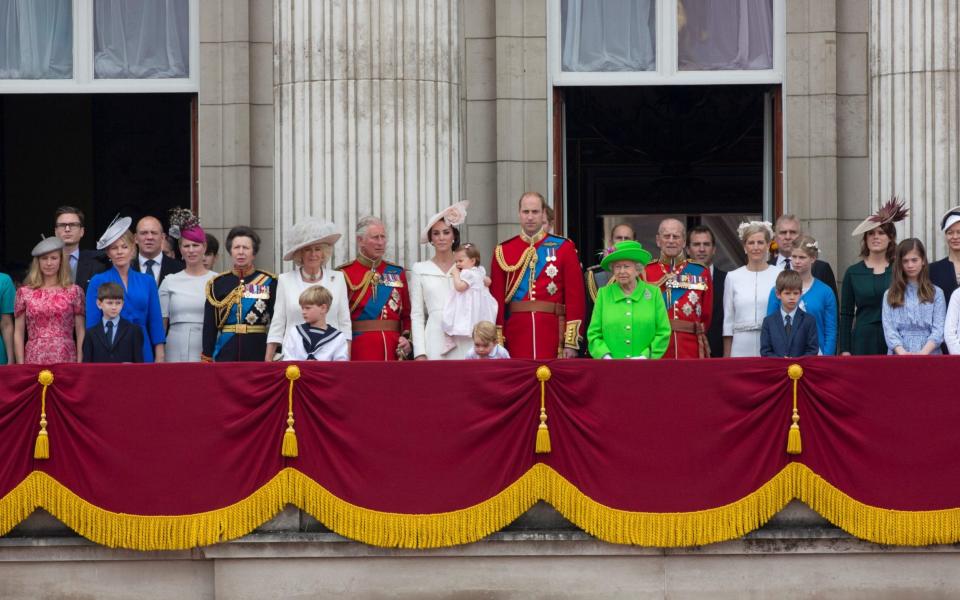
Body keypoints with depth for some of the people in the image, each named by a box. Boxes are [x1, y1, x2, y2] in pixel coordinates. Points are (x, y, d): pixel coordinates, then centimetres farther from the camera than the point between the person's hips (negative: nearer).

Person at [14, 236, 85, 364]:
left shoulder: (74, 291, 6)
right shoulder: (24, 292, 7)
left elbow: (80, 331, 6)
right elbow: (18, 333, 7)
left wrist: (80, 364, -2)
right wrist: (20, 367, 0)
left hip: (66, 360, 0)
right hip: (34, 361, 0)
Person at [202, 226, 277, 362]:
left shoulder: (269, 282, 3)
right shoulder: (217, 284, 8)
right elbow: (209, 326, 8)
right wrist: (206, 360, 3)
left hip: (259, 351, -1)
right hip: (226, 354, 1)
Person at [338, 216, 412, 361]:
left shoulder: (397, 272, 13)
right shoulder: (345, 274, 0)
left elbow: (407, 314, 15)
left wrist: (407, 338, -1)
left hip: (394, 349, 4)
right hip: (359, 350, -4)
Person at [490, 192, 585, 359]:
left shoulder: (564, 248, 4)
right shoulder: (503, 251, 8)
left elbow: (575, 296, 0)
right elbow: (497, 298, 5)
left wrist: (572, 342, -8)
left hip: (553, 331, -1)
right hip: (516, 331, 1)